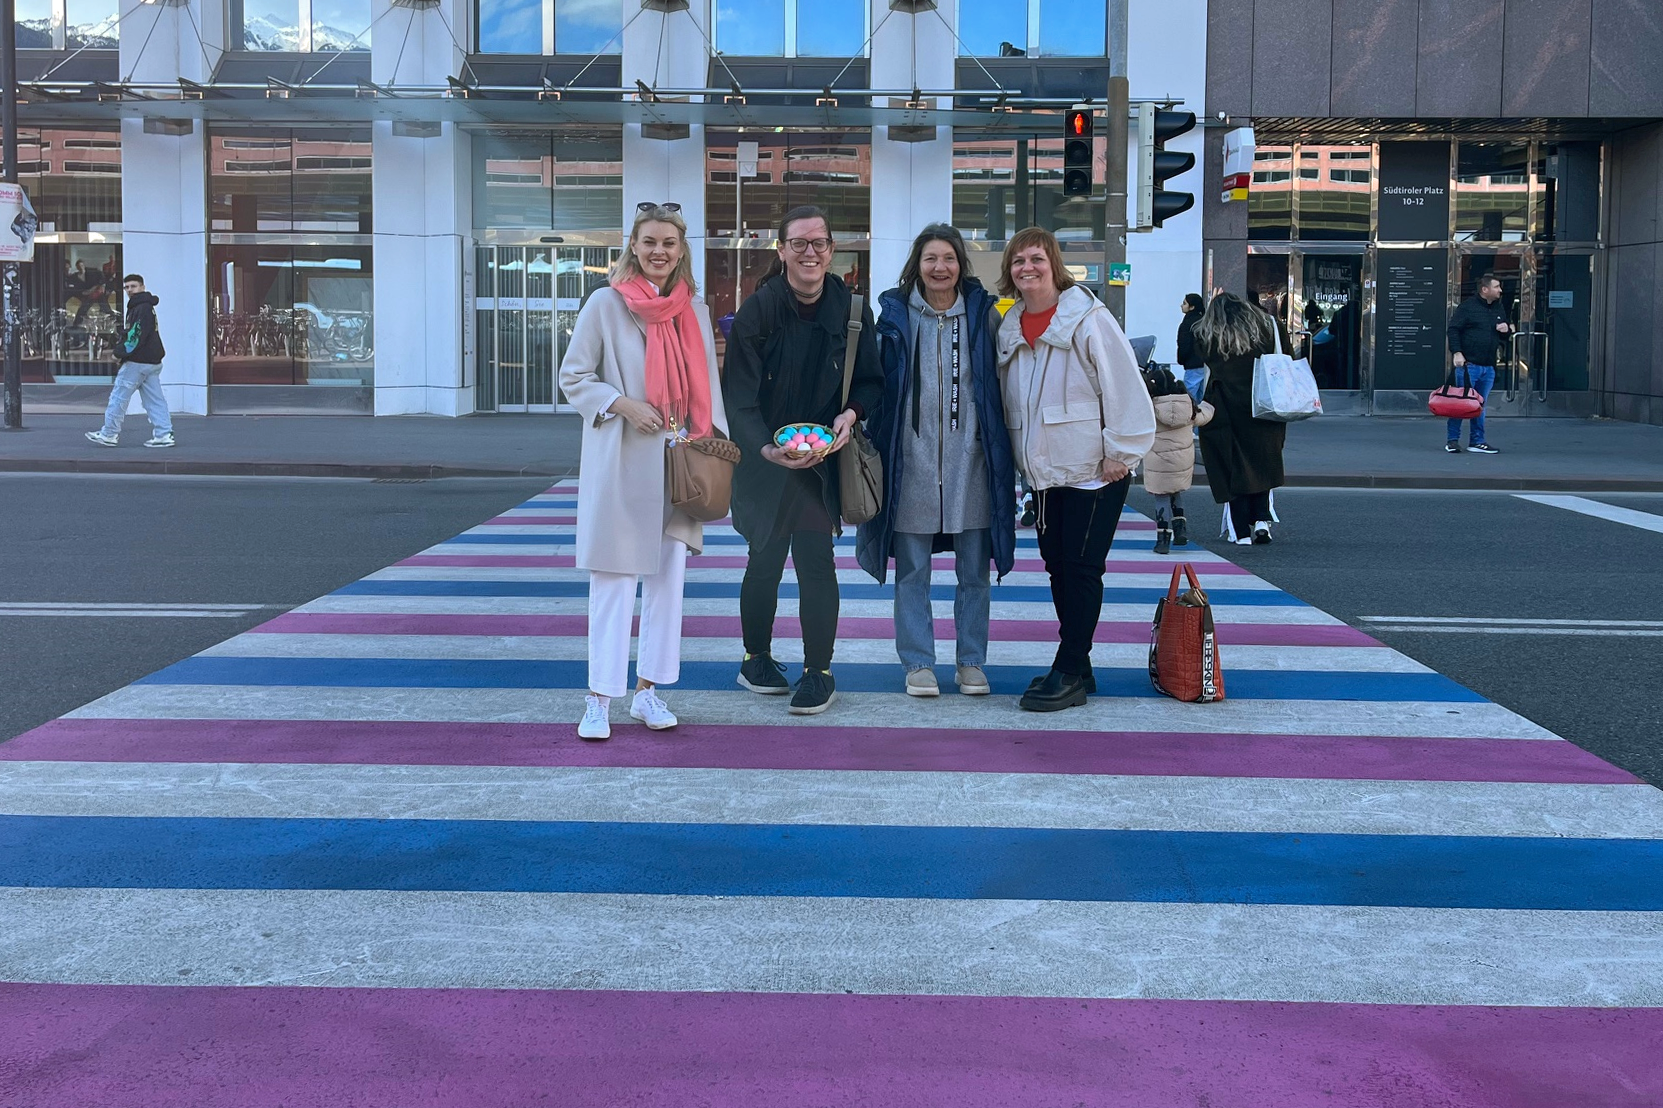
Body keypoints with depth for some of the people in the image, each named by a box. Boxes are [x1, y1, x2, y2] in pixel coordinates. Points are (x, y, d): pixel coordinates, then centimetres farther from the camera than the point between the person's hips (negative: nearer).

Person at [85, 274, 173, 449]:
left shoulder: (142, 308, -14)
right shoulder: (147, 307, 19)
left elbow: (136, 336, -20)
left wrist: (121, 353, -11)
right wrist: (122, 350, 8)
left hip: (137, 362, -10)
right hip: (152, 361, 10)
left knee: (119, 397, -1)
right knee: (155, 400, 6)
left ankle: (109, 434, 6)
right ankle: (164, 434, 1)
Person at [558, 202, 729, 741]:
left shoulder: (695, 309, 9)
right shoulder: (606, 304, -4)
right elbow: (573, 378, -2)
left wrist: (712, 442, 2)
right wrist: (623, 405, -16)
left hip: (678, 460, 5)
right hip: (620, 461, -4)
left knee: (668, 576, 8)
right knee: (613, 580, -3)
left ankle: (649, 690, 18)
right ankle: (599, 698, 3)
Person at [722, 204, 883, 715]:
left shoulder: (850, 308, -2)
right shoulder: (759, 309, -10)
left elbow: (872, 381, 6)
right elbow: (738, 394, -13)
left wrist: (851, 413, -15)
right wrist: (766, 449, -27)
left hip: (822, 457, 1)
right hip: (764, 458, -1)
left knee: (816, 560, -6)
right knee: (766, 558, 10)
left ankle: (819, 672, 5)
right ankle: (756, 658, 30)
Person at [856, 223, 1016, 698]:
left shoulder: (983, 314, 5)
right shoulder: (895, 315, 4)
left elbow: (1002, 383, 11)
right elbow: (875, 383, 9)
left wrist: (1000, 448, 6)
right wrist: (880, 447, 4)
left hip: (970, 459, 1)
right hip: (913, 459, 0)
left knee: (974, 570, 6)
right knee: (912, 570, 3)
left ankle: (971, 662, 17)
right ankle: (918, 663, 13)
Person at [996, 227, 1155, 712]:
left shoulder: (1088, 319, -12)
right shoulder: (1010, 328, 9)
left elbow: (1124, 387, -14)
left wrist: (1121, 453, -16)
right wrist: (1022, 459, 14)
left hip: (1093, 470, -7)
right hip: (1045, 472, 7)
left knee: (1082, 567, -6)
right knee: (1057, 565, 11)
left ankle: (1070, 672, 1)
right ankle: (1075, 668, 21)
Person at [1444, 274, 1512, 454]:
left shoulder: (1499, 309, 14)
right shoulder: (1468, 306, -7)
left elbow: (1506, 332, 26)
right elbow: (1453, 329, -9)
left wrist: (1506, 329, 1)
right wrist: (1457, 352, -17)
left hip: (1489, 367, 6)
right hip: (1468, 364, -6)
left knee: (1480, 405, 10)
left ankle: (1477, 441, 16)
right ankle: (1452, 440, 4)